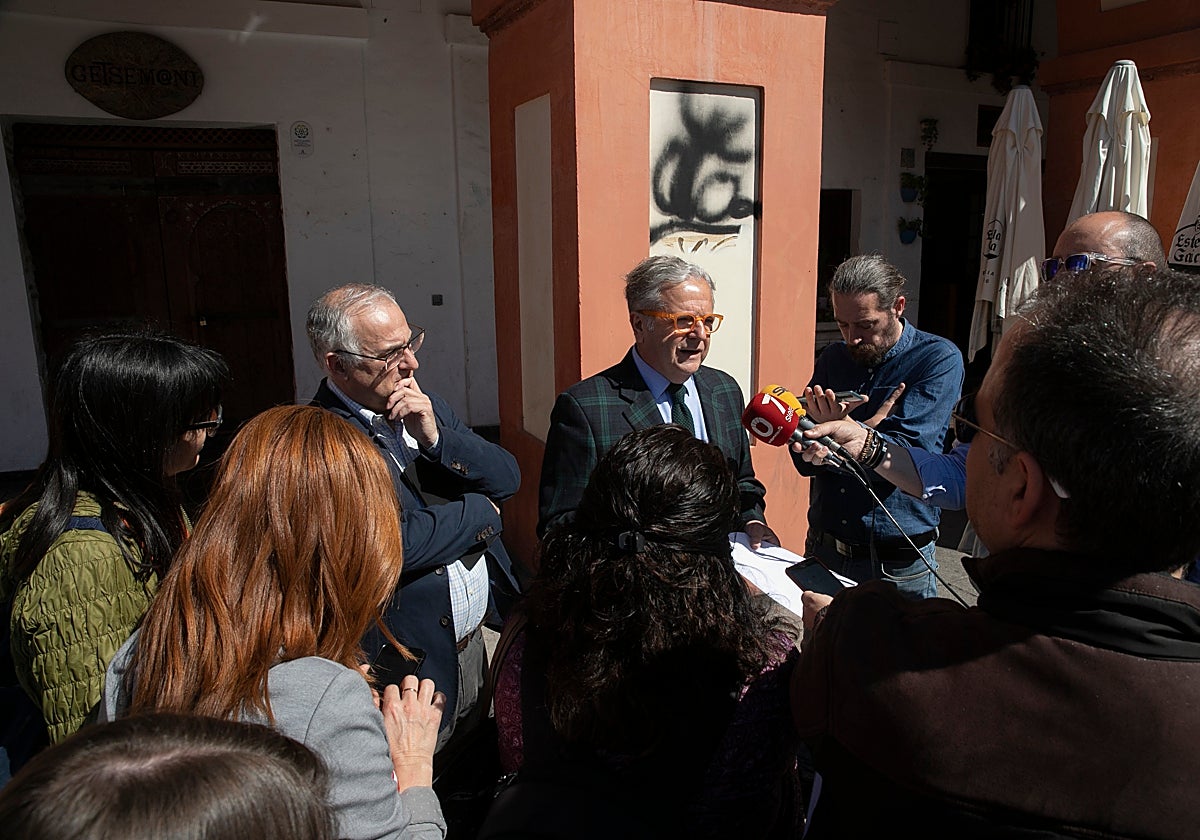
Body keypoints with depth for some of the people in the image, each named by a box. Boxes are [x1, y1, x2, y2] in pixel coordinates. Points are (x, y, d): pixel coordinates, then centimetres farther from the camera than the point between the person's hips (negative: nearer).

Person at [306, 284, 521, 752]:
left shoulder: (426, 408, 7)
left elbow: (507, 479, 2)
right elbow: (393, 543, -26)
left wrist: (437, 436, -14)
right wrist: (481, 512, -10)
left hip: (479, 643, 7)